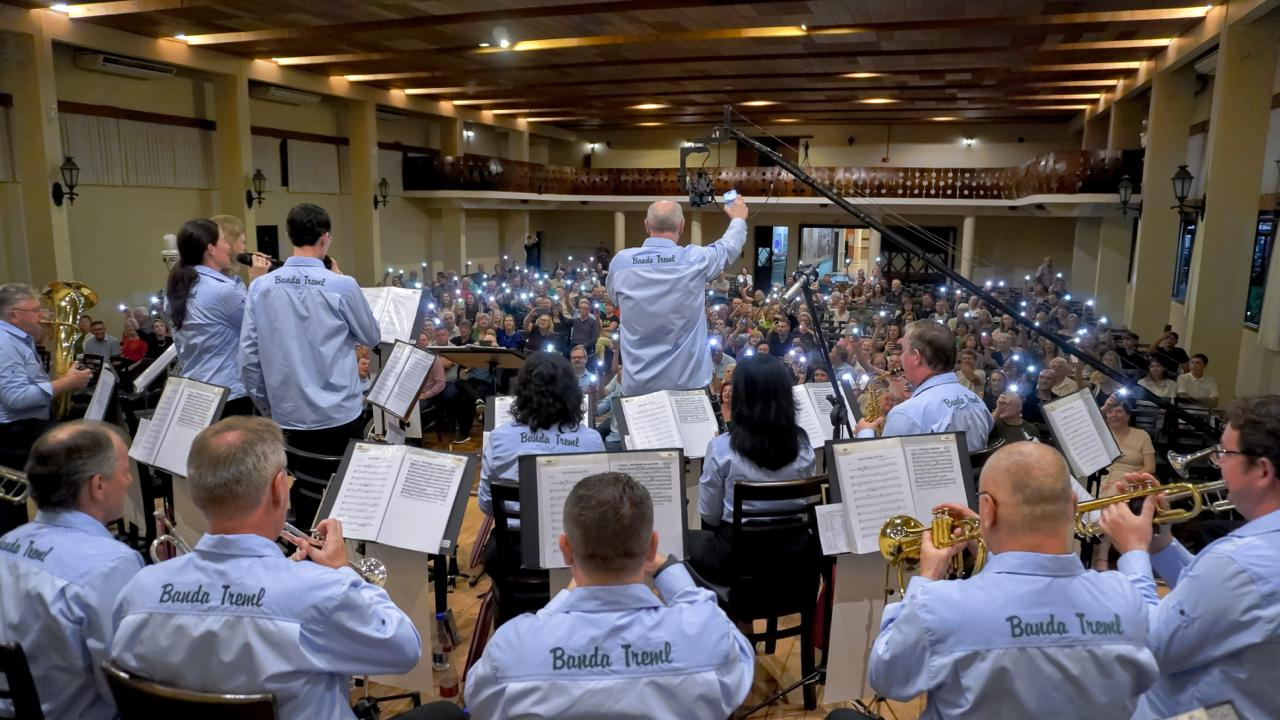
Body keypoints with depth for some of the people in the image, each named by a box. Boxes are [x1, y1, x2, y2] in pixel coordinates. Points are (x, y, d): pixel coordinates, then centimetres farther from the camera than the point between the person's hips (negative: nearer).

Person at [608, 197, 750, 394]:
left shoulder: (620, 262, -4)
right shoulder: (695, 259, -9)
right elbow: (729, 245, 13)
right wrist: (738, 219, 35)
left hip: (637, 383, 1)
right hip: (689, 381, -1)